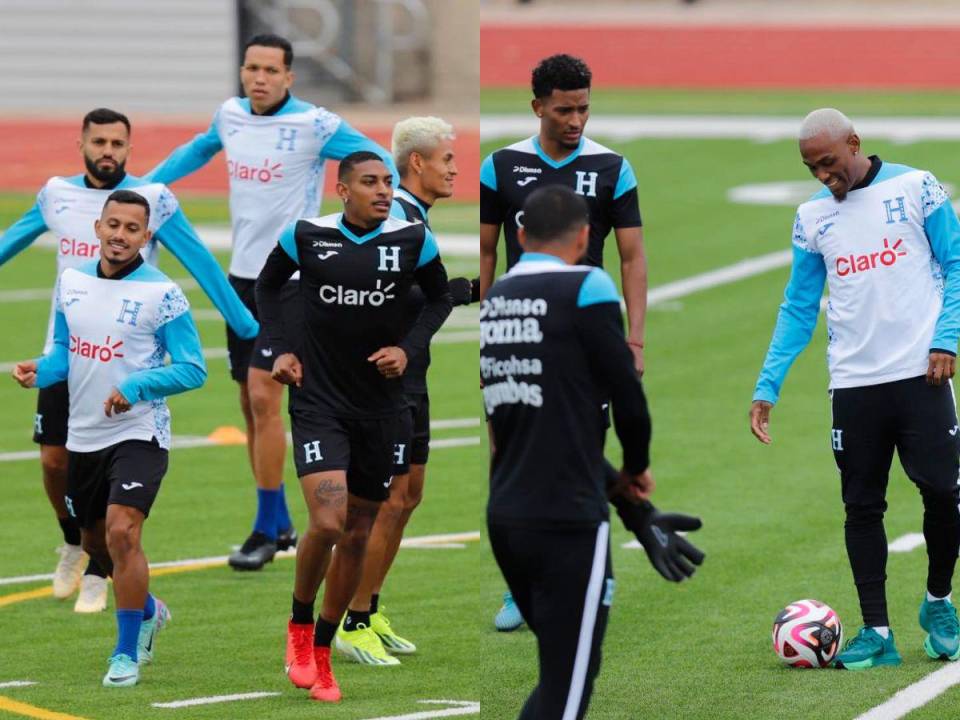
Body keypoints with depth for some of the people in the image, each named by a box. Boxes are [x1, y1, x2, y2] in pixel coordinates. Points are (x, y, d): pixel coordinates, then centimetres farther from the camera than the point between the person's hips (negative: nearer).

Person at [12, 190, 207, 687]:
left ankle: (127, 653, -8)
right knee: (96, 543, 17)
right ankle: (147, 611, 46)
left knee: (122, 532, -21)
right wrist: (39, 371, -6)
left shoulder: (161, 293, -11)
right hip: (83, 436, 6)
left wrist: (136, 386, -23)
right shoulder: (71, 281, 6)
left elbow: (193, 369, -10)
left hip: (139, 434, -6)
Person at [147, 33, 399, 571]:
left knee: (263, 396, -14)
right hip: (242, 275, 6)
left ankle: (267, 530, -5)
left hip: (291, 279, -6)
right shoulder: (230, 115, 6)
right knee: (251, 403, 9)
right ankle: (281, 525, 20)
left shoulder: (315, 124, -12)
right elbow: (199, 149, 27)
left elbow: (380, 163, -6)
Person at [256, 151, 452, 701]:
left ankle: (321, 652, 26)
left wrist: (409, 348, -5)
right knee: (327, 522, -20)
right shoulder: (306, 236, -7)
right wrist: (279, 349, 1)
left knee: (358, 536, 9)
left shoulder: (413, 240, -5)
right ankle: (300, 624, 7)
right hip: (319, 402, -3)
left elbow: (441, 297, 11)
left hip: (380, 406, 3)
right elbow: (268, 284, 12)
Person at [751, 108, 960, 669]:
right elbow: (798, 308, 13)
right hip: (853, 384, 3)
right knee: (862, 506, 1)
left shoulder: (915, 188, -1)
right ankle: (877, 634, 6)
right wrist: (768, 386, 5)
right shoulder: (812, 217, 9)